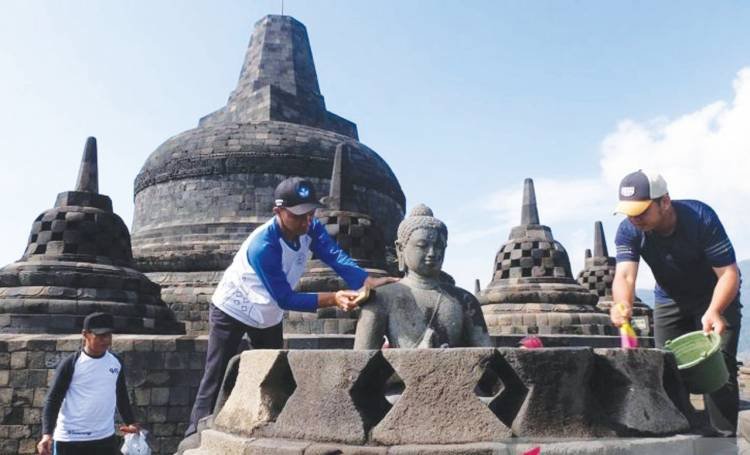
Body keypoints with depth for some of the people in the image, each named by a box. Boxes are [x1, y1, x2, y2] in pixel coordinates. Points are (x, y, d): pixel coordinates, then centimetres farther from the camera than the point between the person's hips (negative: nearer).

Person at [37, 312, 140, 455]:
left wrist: (131, 422, 10)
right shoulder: (71, 363, -11)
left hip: (105, 438, 5)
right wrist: (47, 434, -22)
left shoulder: (116, 362, 4)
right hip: (70, 439, -4)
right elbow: (53, 399, -10)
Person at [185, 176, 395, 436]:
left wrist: (369, 282, -49)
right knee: (216, 378, -4)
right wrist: (333, 299, -45)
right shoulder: (262, 247, -37)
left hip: (269, 316, 7)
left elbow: (337, 258, -32)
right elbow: (286, 299, -35)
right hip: (232, 311, -7)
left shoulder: (311, 230, -18)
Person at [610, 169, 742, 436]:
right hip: (670, 301, 3)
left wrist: (714, 311, -48)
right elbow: (624, 275, -35)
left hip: (717, 298, -3)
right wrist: (623, 304, -58)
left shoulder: (700, 217, -31)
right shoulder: (628, 231, -22)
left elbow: (729, 272, -30)